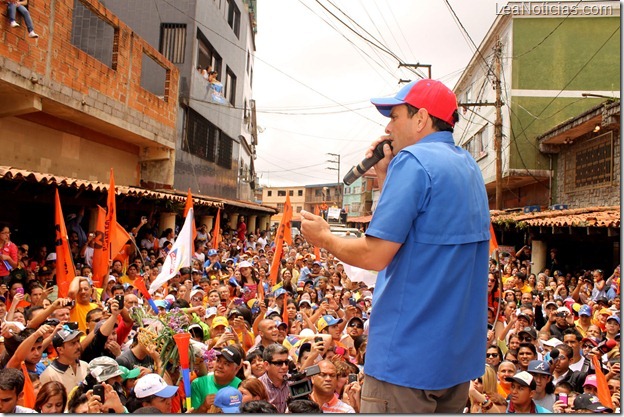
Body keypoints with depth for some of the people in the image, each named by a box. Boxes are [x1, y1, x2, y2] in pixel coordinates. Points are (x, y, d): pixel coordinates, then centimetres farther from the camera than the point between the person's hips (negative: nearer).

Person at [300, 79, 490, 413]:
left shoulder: (413, 161, -17)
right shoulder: (468, 167, 11)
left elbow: (375, 255, -21)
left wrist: (323, 238, -4)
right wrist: (384, 175, 11)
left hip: (409, 355, -9)